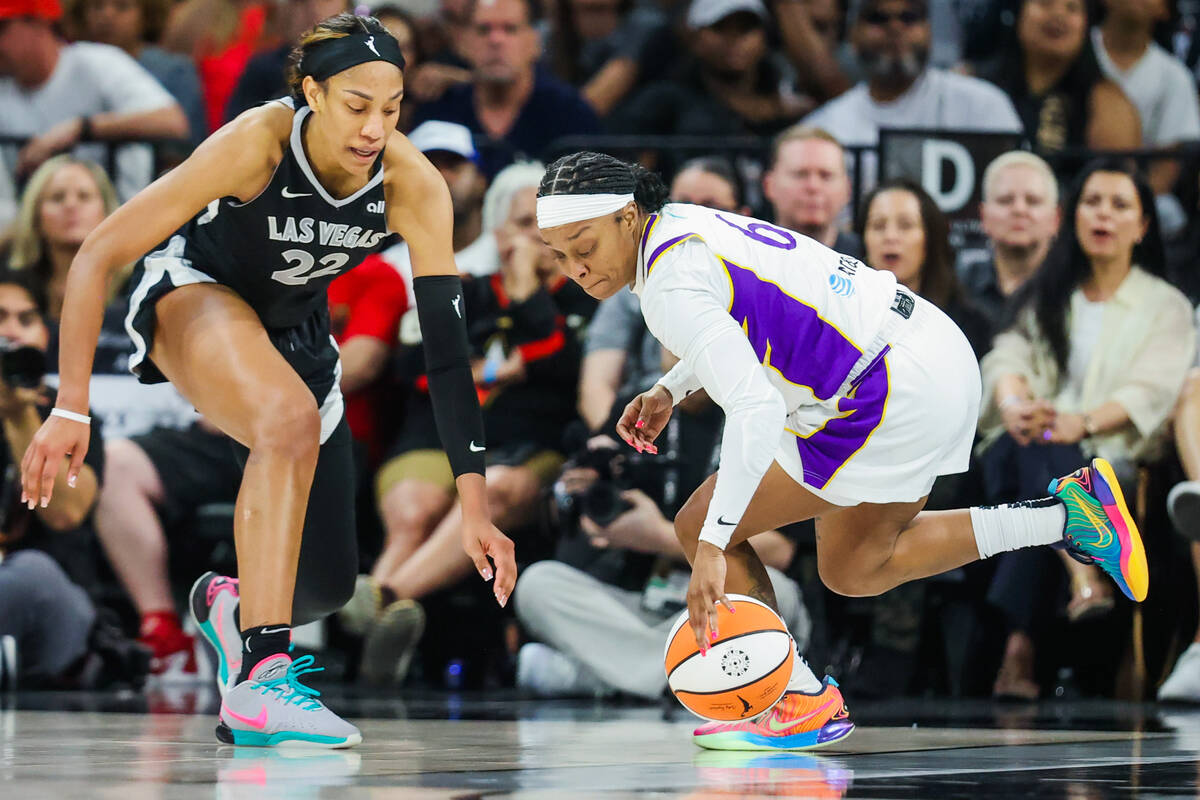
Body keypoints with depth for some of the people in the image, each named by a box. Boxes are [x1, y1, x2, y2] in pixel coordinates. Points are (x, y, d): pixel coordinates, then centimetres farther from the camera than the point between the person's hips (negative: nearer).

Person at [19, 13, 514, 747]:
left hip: (296, 325, 5)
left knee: (326, 591, 4)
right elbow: (98, 257, -28)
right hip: (192, 293, -5)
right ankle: (259, 684, -38)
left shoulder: (414, 187, -24)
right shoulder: (257, 144, -33)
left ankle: (230, 603, 41)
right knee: (289, 418, -39)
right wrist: (71, 410, -31)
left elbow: (448, 345, -23)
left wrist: (474, 508, -29)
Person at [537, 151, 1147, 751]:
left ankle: (804, 704, 6)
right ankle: (1068, 514, 19)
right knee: (852, 570, 26)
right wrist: (668, 390, 16)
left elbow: (756, 408, -33)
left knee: (696, 526, -4)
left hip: (891, 399, -10)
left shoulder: (672, 288, -22)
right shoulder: (679, 222, 9)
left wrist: (712, 545, -36)